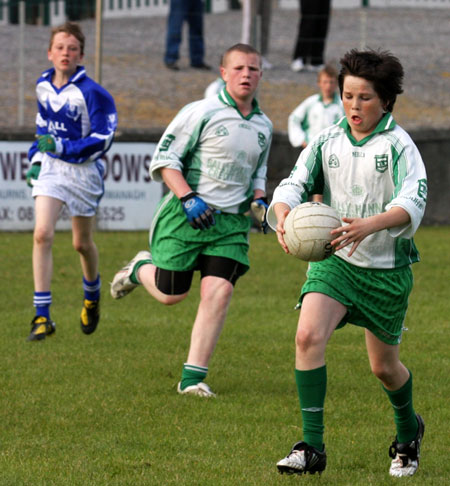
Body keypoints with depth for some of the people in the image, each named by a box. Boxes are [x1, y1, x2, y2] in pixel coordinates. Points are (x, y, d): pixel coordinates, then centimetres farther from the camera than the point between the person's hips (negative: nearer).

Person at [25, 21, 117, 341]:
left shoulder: (91, 93, -16)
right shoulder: (43, 85, 2)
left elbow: (102, 140, -16)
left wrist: (62, 146, -23)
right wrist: (35, 158, 11)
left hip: (84, 170, -3)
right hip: (50, 167, 3)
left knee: (82, 244, 12)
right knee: (43, 234, -16)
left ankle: (92, 296, 45)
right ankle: (42, 317, -16)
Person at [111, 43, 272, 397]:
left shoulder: (263, 126, 12)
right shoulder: (202, 112, -8)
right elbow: (164, 159, -6)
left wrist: (259, 200, 8)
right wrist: (188, 198, -17)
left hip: (231, 222, 4)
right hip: (186, 217, -4)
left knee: (219, 291, -13)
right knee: (171, 294, 1)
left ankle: (193, 377, -8)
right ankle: (140, 269, 39)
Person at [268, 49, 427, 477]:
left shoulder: (398, 145, -9)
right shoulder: (326, 141, 2)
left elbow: (413, 202, -22)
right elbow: (295, 184, -3)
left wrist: (368, 225, -41)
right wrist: (283, 215, -28)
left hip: (387, 268, -2)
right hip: (333, 260, 2)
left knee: (384, 367, 9)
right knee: (308, 335, -23)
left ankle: (408, 431, 42)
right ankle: (312, 447, -19)